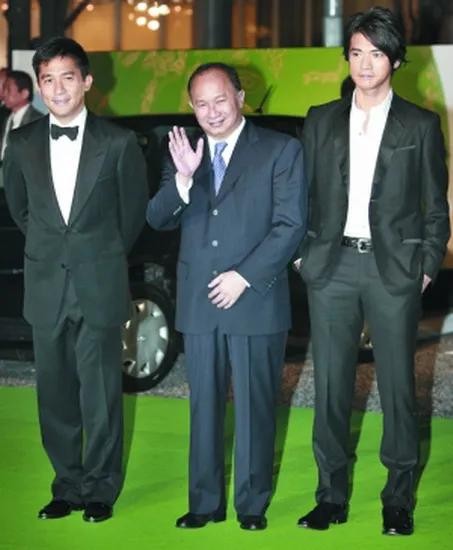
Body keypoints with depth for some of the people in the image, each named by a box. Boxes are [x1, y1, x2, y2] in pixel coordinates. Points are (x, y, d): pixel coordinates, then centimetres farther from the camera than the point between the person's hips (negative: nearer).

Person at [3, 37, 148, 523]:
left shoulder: (118, 144, -4)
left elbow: (134, 209, 8)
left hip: (100, 286, -3)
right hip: (46, 286, 3)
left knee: (100, 395, 0)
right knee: (55, 393, 8)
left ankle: (100, 490, 12)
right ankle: (67, 486, 18)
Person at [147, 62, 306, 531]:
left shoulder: (280, 151, 0)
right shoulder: (183, 153, 11)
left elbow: (290, 224, -6)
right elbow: (158, 219, 2)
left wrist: (244, 276, -12)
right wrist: (183, 178, -17)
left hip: (256, 301, -3)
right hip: (198, 304, 3)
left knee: (254, 406, 4)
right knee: (204, 406, 8)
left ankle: (252, 505, 13)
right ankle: (205, 503, 16)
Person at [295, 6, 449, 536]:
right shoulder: (320, 120, 11)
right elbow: (303, 193, 12)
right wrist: (303, 253, 3)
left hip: (393, 268, -2)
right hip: (331, 266, 2)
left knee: (397, 384, 2)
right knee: (330, 384, 5)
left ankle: (398, 498, 11)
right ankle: (331, 496, 13)